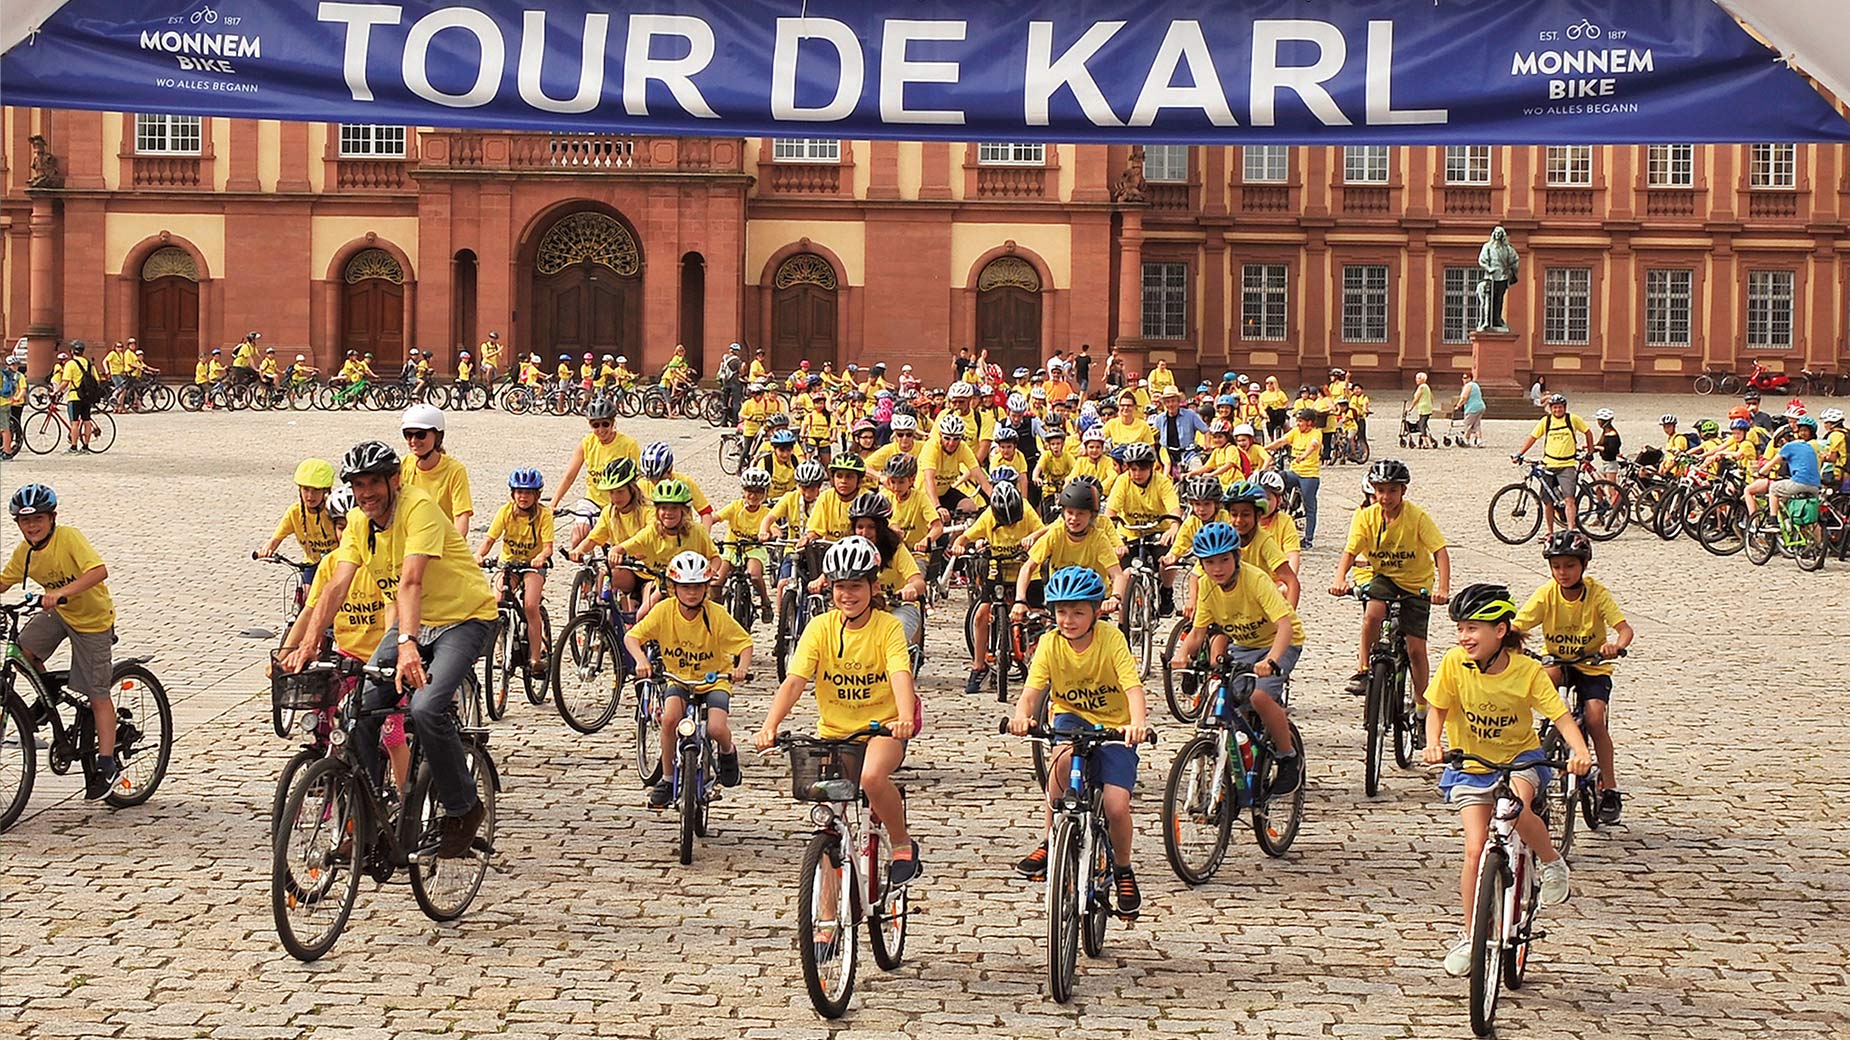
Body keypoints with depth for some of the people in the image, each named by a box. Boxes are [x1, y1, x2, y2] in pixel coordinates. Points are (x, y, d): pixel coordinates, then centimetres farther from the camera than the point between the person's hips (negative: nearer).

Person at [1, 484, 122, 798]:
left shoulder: (69, 537, -26)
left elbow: (99, 571, -39)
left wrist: (62, 592, -50)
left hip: (92, 619, -6)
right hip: (56, 611, 6)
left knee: (97, 694, -3)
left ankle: (107, 764, 4)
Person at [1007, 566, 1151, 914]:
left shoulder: (1111, 638, -16)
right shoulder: (1050, 644, -10)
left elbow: (1133, 687, -26)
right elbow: (1032, 690, -19)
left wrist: (1138, 723, -46)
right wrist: (1022, 715, -43)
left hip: (1115, 727, -1)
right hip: (1071, 718, 1)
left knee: (1116, 806, -17)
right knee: (1064, 756, -35)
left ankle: (1123, 870, 13)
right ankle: (1050, 840, -17)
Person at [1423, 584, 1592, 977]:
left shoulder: (1527, 671, -18)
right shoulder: (1455, 663, -15)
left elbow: (1561, 715, -19)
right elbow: (1437, 709, -5)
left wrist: (1580, 751, -37)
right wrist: (1433, 743, -25)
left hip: (1520, 757, -1)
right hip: (1469, 766, 1)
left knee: (1518, 810, -34)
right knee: (1476, 850, -10)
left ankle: (1552, 862, -2)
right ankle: (1471, 935, 8)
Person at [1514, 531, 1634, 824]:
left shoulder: (1597, 593, -14)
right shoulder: (1546, 595, -11)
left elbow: (1625, 628, -23)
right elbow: (1516, 626, -17)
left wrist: (1616, 645, -46)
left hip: (1592, 666, -1)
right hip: (1557, 662, 1)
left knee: (1595, 719, -19)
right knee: (1547, 677, -35)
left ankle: (1609, 787, -6)